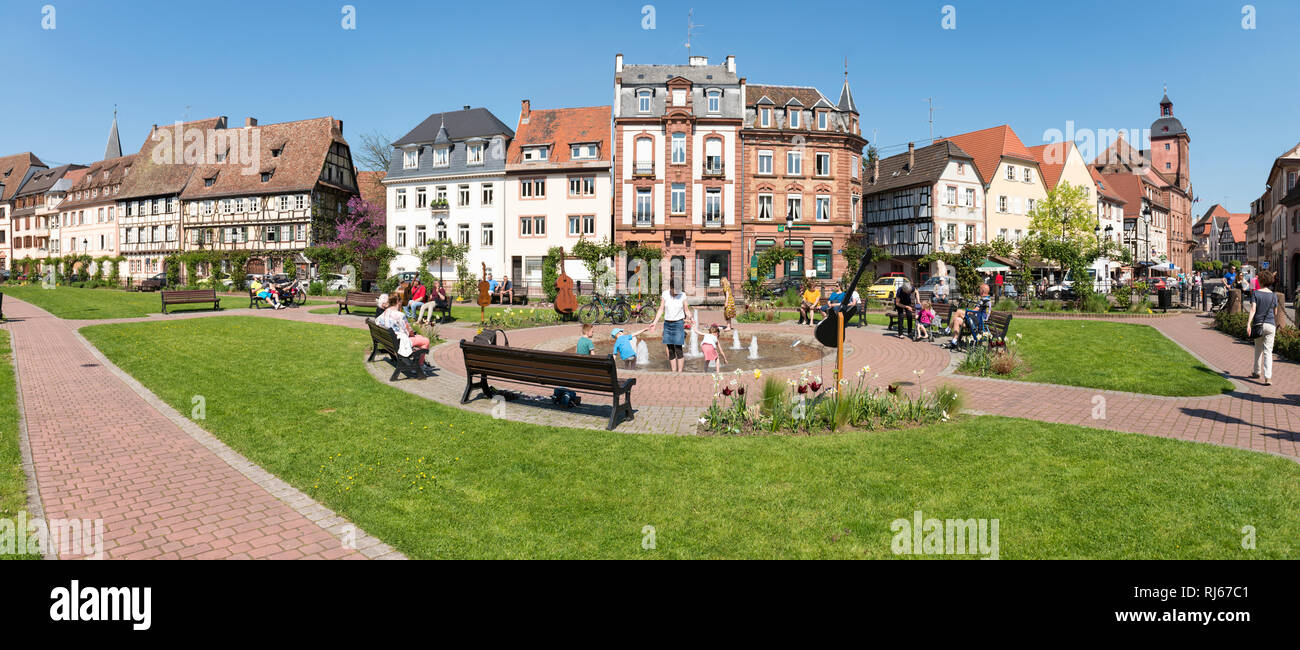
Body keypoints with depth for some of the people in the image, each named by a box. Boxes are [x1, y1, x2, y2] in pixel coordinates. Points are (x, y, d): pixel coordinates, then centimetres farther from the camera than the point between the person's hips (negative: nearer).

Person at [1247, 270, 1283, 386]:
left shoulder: (1256, 293, -3)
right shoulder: (1274, 295, 3)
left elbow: (1253, 310, -14)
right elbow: (1276, 313, 12)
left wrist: (1248, 324, -19)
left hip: (1258, 324, -1)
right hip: (1270, 325, 1)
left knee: (1258, 349, 18)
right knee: (1268, 351, -1)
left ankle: (1257, 372, 30)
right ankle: (1268, 377, -10)